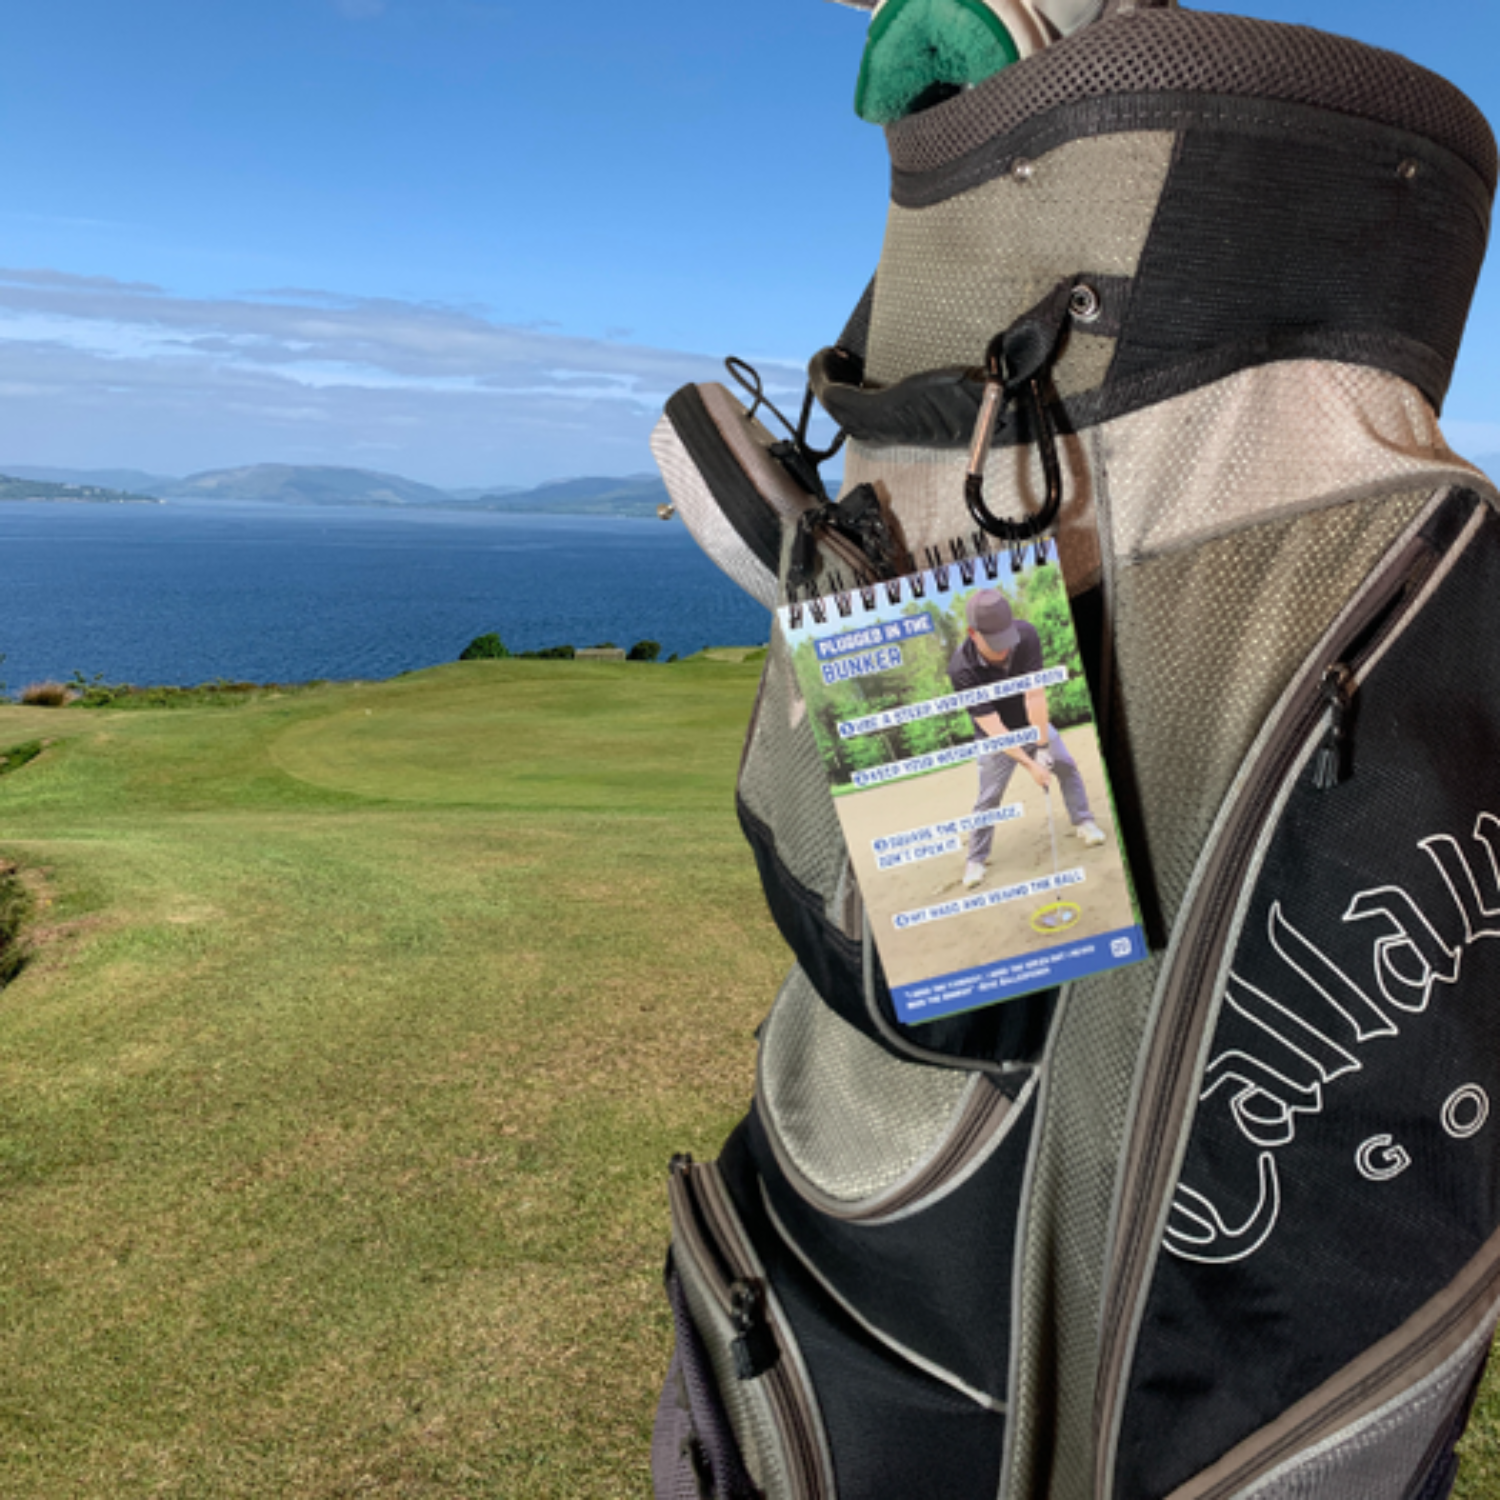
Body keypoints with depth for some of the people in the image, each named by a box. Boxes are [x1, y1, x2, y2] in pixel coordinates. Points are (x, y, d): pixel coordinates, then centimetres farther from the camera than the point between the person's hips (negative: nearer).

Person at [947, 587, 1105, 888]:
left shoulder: (1026, 635, -30)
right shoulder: (961, 669, -35)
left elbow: (1034, 694, -30)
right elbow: (992, 726, -33)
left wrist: (1043, 747, -30)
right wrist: (1029, 764, -34)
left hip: (1034, 724, 3)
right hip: (996, 736, -3)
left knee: (1066, 765, -1)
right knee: (989, 797, -2)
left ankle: (1083, 822, 21)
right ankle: (976, 859, 12)